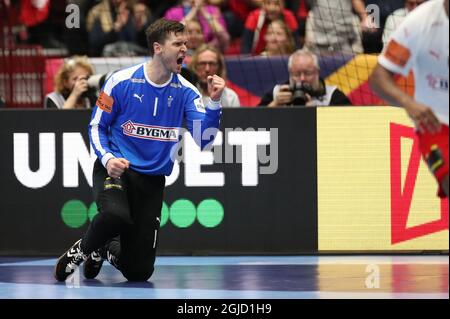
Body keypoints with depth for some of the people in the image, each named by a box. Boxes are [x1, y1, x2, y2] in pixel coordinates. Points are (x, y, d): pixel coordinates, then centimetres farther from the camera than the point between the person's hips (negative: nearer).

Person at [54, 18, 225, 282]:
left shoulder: (186, 91, -2)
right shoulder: (121, 81, -7)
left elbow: (203, 139, -9)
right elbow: (97, 126, 2)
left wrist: (214, 103, -23)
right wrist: (107, 158, -15)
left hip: (152, 180, 3)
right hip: (115, 169, -3)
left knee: (140, 271, 2)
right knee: (116, 215, -39)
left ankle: (108, 250, 38)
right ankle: (83, 250, -5)